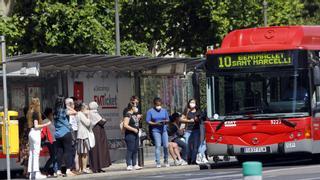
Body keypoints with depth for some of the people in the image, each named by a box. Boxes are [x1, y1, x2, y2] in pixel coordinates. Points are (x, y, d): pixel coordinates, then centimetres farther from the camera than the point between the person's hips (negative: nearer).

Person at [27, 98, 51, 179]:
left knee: (31, 153, 8)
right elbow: (36, 126, -16)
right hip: (36, 133, -8)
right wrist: (46, 124, -10)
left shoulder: (30, 113, 12)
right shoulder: (36, 113, -12)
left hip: (31, 132, 8)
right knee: (36, 153, -10)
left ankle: (31, 173, 9)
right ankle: (37, 173, -14)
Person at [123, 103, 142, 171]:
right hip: (130, 134, -9)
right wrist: (134, 129, -20)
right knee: (130, 150, -9)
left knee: (135, 150, 9)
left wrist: (138, 119, 12)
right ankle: (129, 165, -8)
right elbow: (125, 125, -20)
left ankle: (134, 165, 13)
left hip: (135, 134, 9)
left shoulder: (134, 115, 16)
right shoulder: (128, 115, -12)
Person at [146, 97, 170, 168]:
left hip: (164, 129, 3)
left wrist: (165, 121, -10)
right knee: (158, 146, -10)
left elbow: (167, 119, 13)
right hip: (155, 130, -3)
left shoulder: (164, 110, 11)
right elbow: (148, 121, -2)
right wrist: (155, 123, -16)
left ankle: (166, 161, 16)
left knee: (166, 145, -2)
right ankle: (158, 162, -7)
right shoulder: (150, 111, 1)